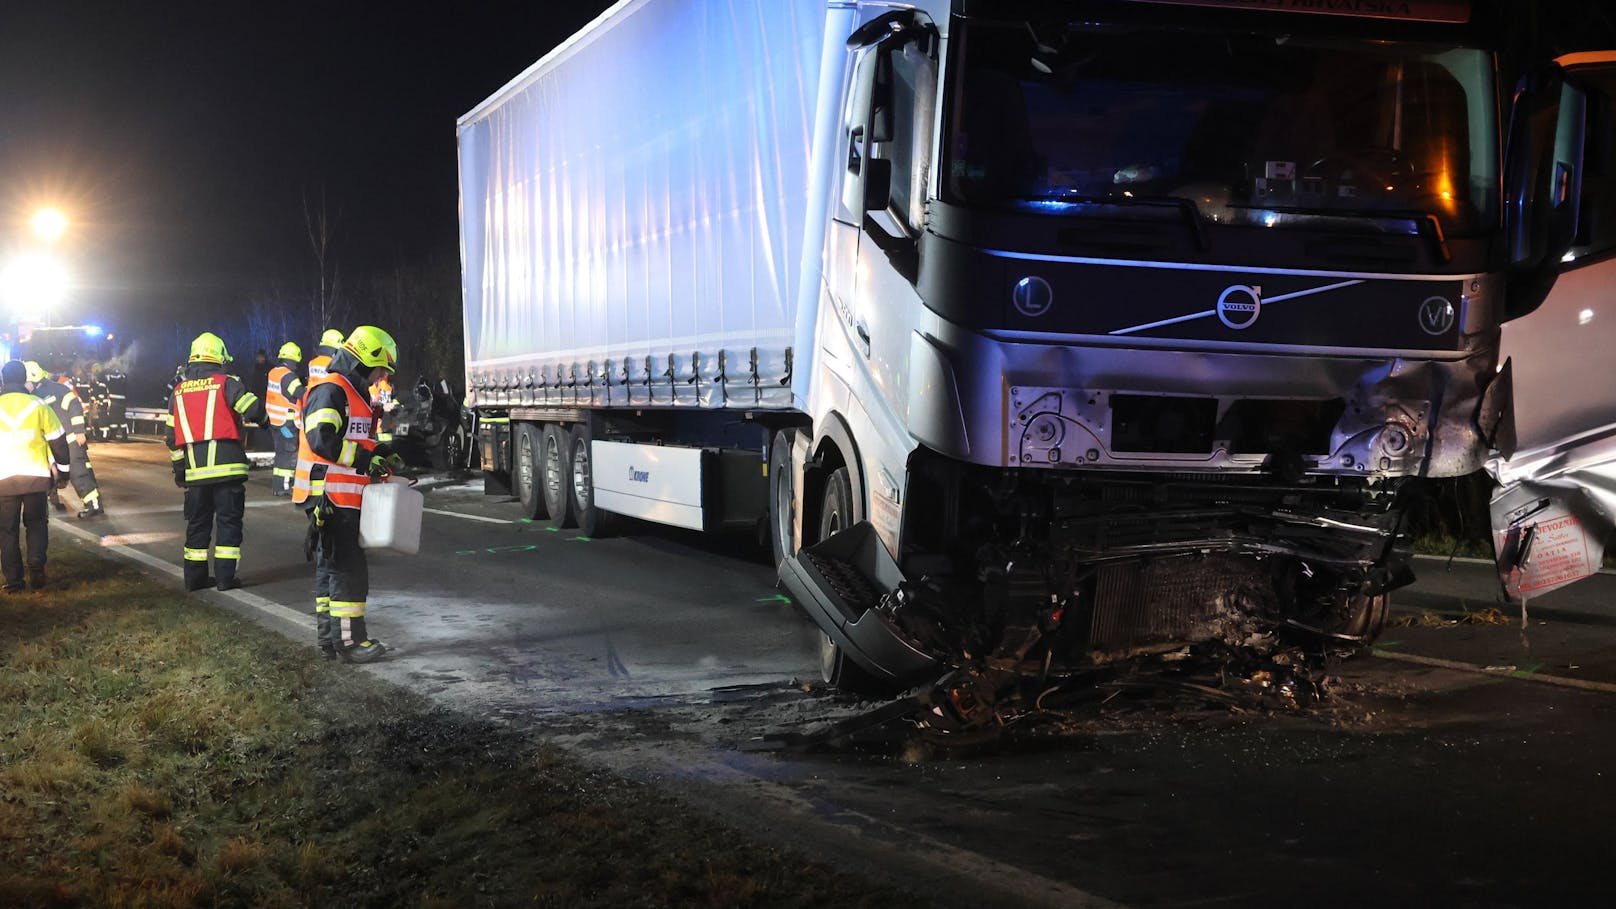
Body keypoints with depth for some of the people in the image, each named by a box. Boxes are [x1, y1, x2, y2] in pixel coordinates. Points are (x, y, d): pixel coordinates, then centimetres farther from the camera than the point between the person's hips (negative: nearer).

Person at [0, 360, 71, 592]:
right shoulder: (38, 406, 0)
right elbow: (58, 442, 3)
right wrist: (62, 472, 14)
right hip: (36, 476, 0)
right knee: (36, 522, 16)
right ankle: (36, 562, -7)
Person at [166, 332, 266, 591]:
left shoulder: (179, 390, 12)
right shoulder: (226, 383, -4)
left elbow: (173, 436, 15)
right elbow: (255, 410, -12)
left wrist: (179, 469, 23)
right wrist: (261, 416, 12)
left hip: (195, 470, 5)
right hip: (227, 467, -4)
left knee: (198, 522, 13)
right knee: (229, 520, 2)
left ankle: (195, 576, 15)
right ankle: (225, 576, -1)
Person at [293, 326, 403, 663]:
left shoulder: (353, 394, 20)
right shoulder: (331, 392, -14)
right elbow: (322, 440, -26)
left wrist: (383, 455, 12)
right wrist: (367, 461, -22)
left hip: (343, 499, 11)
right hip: (330, 498, -11)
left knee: (330, 567, 14)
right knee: (349, 569, -9)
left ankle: (329, 637, 20)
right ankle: (349, 641, -7)